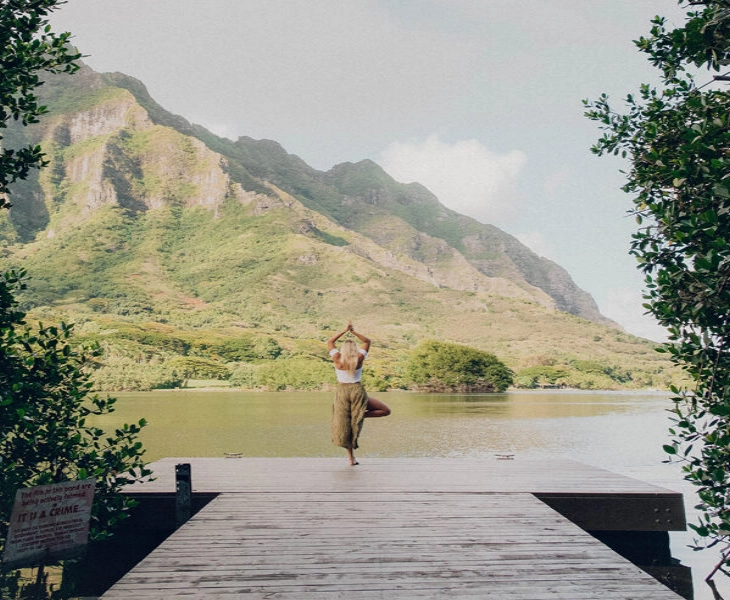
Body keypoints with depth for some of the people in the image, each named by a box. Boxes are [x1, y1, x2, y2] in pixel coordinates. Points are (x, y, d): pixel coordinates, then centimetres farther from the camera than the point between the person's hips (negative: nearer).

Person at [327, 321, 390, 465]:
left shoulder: (337, 359, -3)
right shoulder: (359, 358, -3)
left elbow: (330, 342, 12)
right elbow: (367, 341, 12)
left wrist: (345, 330, 10)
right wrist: (353, 331, 5)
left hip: (342, 392, 2)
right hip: (357, 391, -1)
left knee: (344, 426, 9)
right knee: (386, 410, 8)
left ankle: (351, 457, 7)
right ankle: (361, 416, -10)